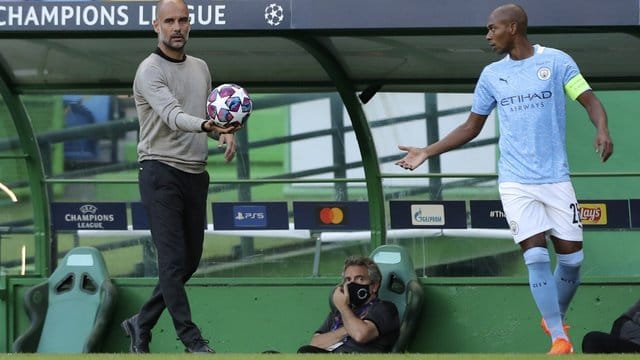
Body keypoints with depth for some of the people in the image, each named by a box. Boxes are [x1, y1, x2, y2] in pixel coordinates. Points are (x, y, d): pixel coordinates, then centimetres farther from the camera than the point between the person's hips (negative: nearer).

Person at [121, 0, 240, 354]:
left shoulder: (201, 68, 13)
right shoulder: (150, 71, -12)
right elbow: (172, 115, -27)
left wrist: (225, 133, -3)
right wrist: (205, 125, -47)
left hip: (195, 174, 8)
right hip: (161, 172, -8)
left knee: (189, 260, 9)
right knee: (174, 259, -10)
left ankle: (141, 323, 22)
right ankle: (191, 339, -10)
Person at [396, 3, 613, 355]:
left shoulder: (556, 61, 0)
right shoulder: (491, 75, 8)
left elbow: (590, 101, -4)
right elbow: (471, 127, 17)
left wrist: (602, 131, -25)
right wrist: (427, 152, 11)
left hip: (556, 178, -1)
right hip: (516, 181, 1)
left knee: (571, 257, -1)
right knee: (536, 255, -13)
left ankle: (555, 319, 25)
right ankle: (559, 339, -11)